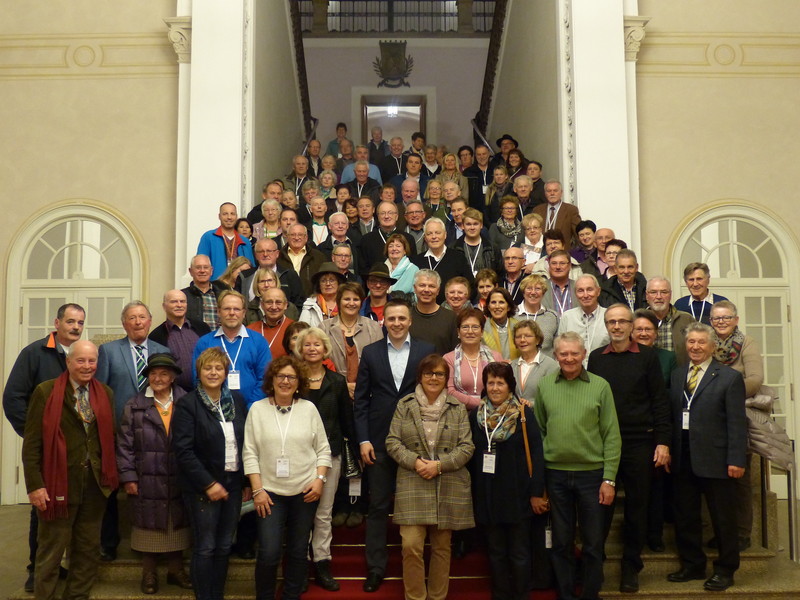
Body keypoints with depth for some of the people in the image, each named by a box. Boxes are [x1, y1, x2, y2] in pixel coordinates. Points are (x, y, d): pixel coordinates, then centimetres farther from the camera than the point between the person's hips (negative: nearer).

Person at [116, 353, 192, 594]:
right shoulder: (134, 407, 2)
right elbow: (125, 445, -1)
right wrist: (128, 477, -7)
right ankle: (149, 573, 23)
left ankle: (176, 570, 27)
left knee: (177, 526, 12)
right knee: (150, 527, 9)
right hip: (147, 482, -1)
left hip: (179, 483, 1)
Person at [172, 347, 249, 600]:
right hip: (203, 487, -4)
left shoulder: (237, 400, 6)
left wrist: (248, 481, 7)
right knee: (205, 548, 2)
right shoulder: (187, 405, -8)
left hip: (233, 482, 5)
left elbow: (246, 442, 11)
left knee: (224, 546, 11)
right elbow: (183, 450, -14)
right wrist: (208, 484, -16)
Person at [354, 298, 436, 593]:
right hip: (379, 441, 1)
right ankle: (375, 568, 16)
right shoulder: (370, 353, 4)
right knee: (378, 506, 6)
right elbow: (361, 399, 3)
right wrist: (363, 439, -4)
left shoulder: (426, 351, 1)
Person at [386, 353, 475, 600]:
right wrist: (415, 462, -14)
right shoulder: (404, 405, 6)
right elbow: (393, 442, 2)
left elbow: (466, 447, 1)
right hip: (413, 485, -1)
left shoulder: (458, 408, 6)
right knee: (411, 545, -8)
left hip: (449, 487, 1)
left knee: (442, 547, 9)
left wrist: (440, 464, -12)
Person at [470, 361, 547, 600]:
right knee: (496, 552, 12)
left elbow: (536, 454, -7)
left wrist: (537, 493, -11)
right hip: (487, 495, 3)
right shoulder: (476, 415, 4)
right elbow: (472, 455, 8)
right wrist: (471, 492, 5)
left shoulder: (524, 414, -6)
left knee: (519, 553, 5)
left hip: (517, 494, -3)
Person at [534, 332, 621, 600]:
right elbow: (538, 430, 8)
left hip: (592, 473, -1)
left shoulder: (600, 386, -3)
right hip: (556, 474, 1)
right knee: (561, 542, 11)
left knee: (593, 543, 8)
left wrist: (609, 478, -6)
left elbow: (611, 436, -2)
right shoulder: (544, 385, 2)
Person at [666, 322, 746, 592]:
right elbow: (670, 415, 10)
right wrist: (667, 449, 3)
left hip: (715, 459, -5)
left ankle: (725, 570, 21)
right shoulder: (676, 375, 10)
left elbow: (737, 423, -8)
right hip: (683, 459, 5)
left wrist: (736, 460, -14)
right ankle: (692, 565, 28)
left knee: (723, 518, 7)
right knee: (685, 516, 13)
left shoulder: (730, 378, -4)